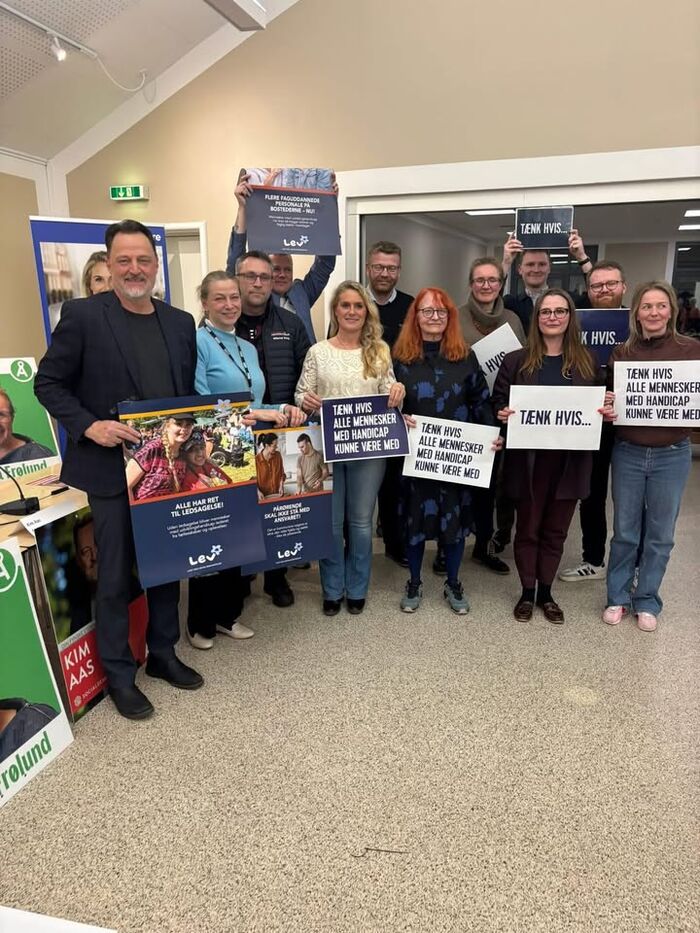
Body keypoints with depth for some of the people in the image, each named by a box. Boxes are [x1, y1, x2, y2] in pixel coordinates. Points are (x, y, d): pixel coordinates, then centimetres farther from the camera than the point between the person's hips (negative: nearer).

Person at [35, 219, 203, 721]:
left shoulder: (181, 322, 7)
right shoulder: (82, 315, -7)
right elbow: (48, 383, -4)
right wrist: (90, 425, -18)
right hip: (112, 468, -4)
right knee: (116, 576, 6)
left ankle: (163, 653, 35)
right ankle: (119, 674, 25)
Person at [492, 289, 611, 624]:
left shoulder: (587, 362, 7)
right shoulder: (516, 360, 0)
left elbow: (600, 406, 14)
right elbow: (498, 403, 2)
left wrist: (606, 413, -7)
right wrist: (502, 414, -19)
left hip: (570, 460, 2)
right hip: (527, 459, -2)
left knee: (555, 530, 13)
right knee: (527, 528, 9)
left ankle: (546, 592, 29)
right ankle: (527, 592, 25)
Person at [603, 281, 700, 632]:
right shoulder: (621, 352, 1)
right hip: (627, 453, 1)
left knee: (659, 533, 9)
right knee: (624, 531, 9)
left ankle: (647, 602, 26)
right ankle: (618, 597, 26)